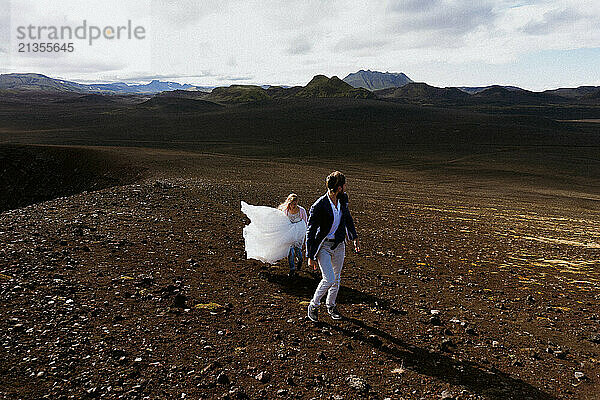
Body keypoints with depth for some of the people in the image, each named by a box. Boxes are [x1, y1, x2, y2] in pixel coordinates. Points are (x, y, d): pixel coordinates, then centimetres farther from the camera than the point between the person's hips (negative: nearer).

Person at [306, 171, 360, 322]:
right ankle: (314, 305, 12)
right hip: (323, 246, -6)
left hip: (339, 244, 6)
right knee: (328, 279, -12)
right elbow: (310, 232, -18)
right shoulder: (318, 207, -25)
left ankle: (331, 306, 38)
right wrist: (310, 256, -15)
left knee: (336, 278, 16)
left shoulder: (343, 198, -5)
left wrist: (354, 237, 18)